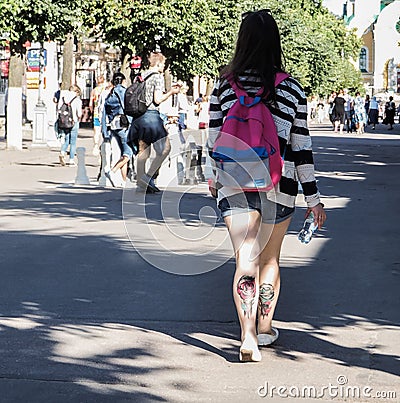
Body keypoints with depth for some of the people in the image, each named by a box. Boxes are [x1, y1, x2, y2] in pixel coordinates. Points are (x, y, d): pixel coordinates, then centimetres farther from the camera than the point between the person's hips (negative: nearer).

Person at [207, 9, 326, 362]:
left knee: (246, 260, -2)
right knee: (270, 258, 18)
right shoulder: (291, 89, -3)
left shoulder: (224, 86, 0)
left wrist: (213, 180, 22)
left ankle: (248, 337, -17)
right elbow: (301, 146, -1)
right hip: (278, 186, 0)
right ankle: (265, 328, 29)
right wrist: (313, 198, 5)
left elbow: (214, 140, 5)